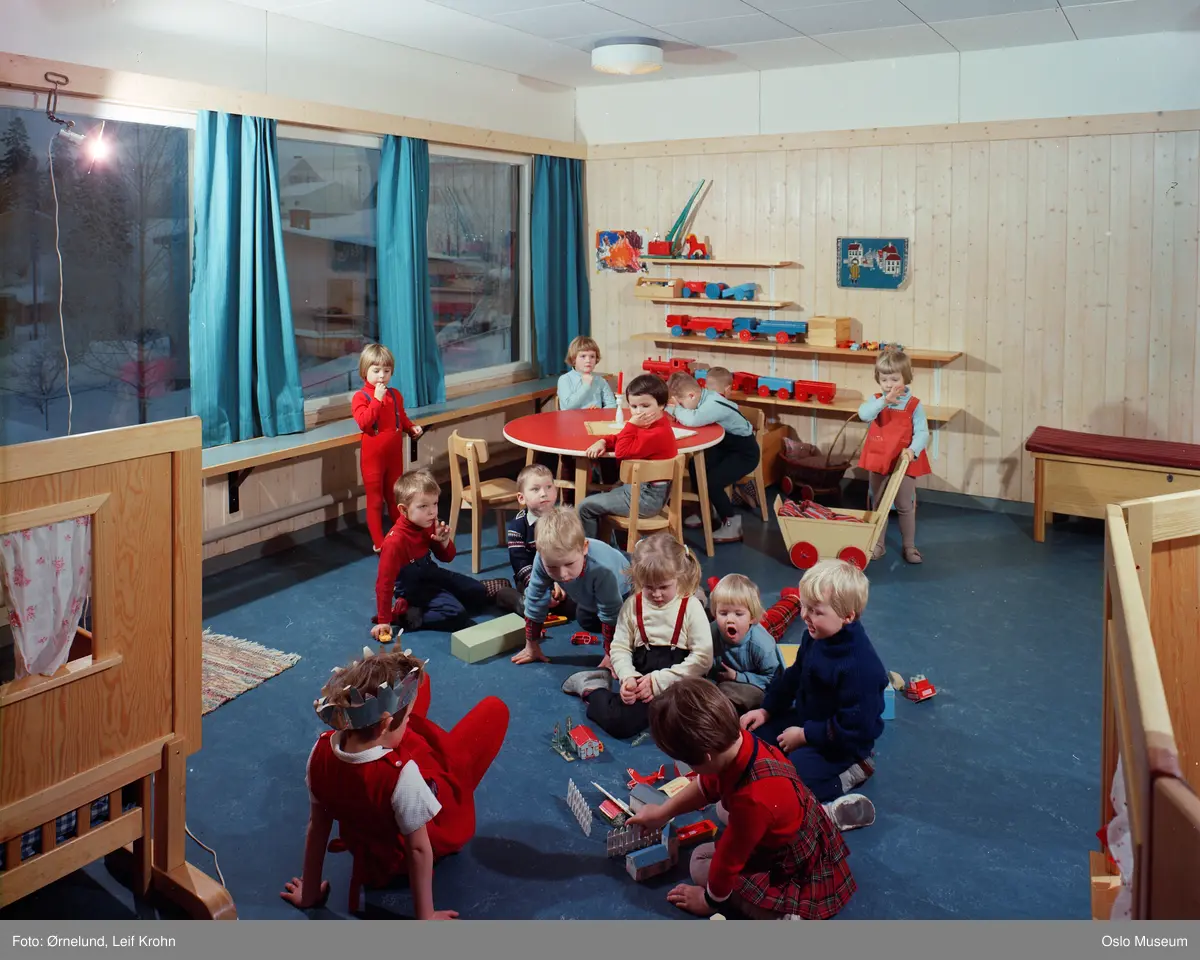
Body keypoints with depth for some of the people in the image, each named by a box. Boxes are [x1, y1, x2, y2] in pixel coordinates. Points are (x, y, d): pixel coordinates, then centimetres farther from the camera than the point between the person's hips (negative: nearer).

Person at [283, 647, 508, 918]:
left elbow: (317, 825, -12)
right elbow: (418, 849, -28)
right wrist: (426, 916, -14)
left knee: (417, 681, 9)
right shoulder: (402, 773, -42)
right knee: (494, 709, 2)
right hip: (435, 833, -5)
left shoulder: (321, 751, -26)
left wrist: (309, 893, 3)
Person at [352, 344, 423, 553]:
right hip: (373, 457, -5)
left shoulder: (395, 395, 5)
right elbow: (363, 422, -26)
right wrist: (377, 399, -28)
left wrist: (412, 427, -2)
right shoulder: (360, 397, -12)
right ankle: (379, 543, 11)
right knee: (375, 501, 4)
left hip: (395, 455, 5)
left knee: (395, 498, 19)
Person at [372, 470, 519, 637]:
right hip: (411, 587, -7)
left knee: (478, 593, 7)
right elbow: (384, 582, -29)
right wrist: (383, 621, -27)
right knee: (457, 615, -24)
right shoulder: (395, 541, -31)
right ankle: (406, 614, -15)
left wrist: (444, 541, -19)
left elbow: (447, 558, 5)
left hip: (431, 574, 7)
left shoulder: (429, 525, -9)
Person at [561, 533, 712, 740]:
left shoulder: (691, 607, -3)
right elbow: (620, 648, 6)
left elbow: (703, 657, -8)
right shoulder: (633, 605, 6)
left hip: (678, 682, -1)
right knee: (617, 721, -26)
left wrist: (659, 681, -13)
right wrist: (628, 677, -15)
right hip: (641, 677, 1)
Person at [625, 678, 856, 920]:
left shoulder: (753, 799, -41)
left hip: (799, 879, -8)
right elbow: (706, 786, 5)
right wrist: (662, 812, 15)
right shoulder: (740, 743, -18)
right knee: (724, 808, 27)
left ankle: (785, 912, -11)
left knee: (700, 862, -3)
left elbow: (728, 859, -22)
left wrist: (710, 899, -3)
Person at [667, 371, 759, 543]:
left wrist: (678, 409, -27)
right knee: (695, 467, 2)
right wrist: (677, 410, -21)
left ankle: (732, 524, -1)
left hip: (745, 451, -9)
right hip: (725, 445, 9)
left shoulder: (714, 404, -33)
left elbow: (692, 420, -49)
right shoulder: (702, 397, -8)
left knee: (712, 481, -19)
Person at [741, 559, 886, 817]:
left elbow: (853, 728, -27)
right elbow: (794, 675, 11)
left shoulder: (861, 666, -32)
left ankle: (843, 778, -7)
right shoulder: (814, 636, -8)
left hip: (842, 742, -9)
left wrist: (805, 736, -19)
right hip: (806, 719, 9)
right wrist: (766, 710, 7)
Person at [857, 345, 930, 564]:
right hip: (879, 462, 2)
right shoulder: (876, 401, -3)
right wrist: (884, 401, -38)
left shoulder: (914, 405, -8)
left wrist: (913, 450, -33)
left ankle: (909, 546, 21)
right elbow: (863, 414, -25)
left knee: (905, 507, 8)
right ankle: (878, 544, 27)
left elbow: (922, 432, -14)